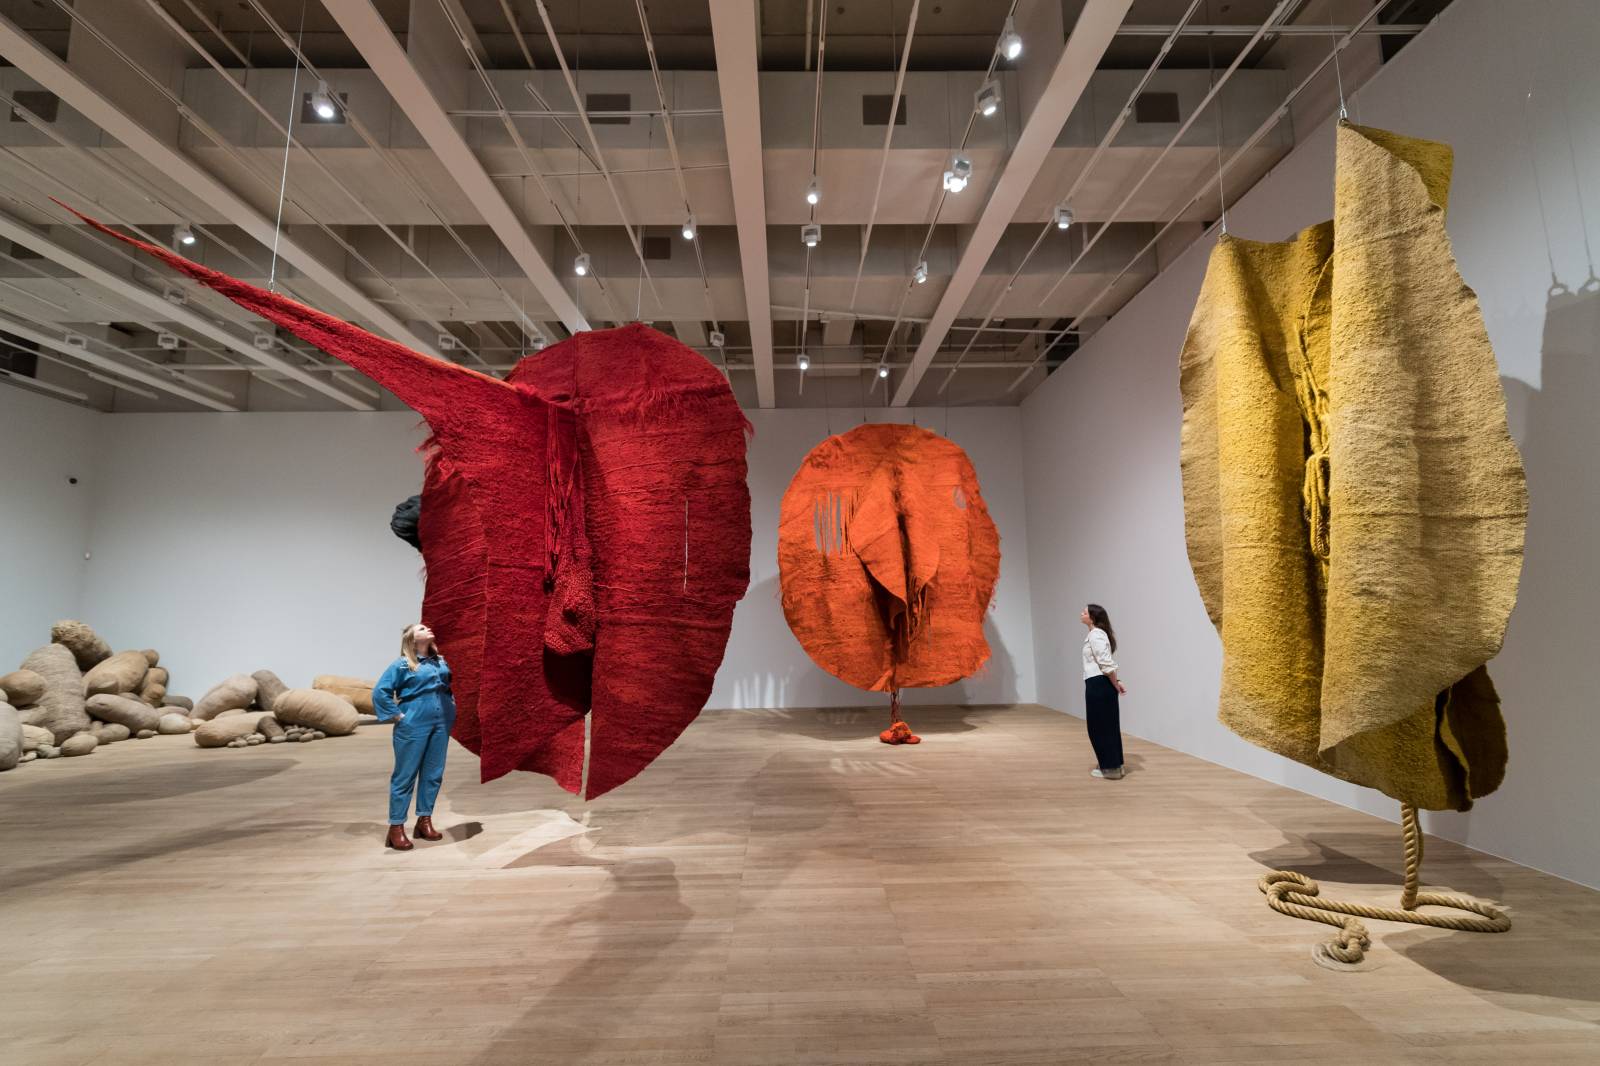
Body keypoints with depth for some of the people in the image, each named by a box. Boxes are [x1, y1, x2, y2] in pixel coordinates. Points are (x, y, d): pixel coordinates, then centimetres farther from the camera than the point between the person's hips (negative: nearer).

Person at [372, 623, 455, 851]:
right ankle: (396, 827, 9)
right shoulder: (402, 665, -6)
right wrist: (396, 715, -10)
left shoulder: (441, 662, 11)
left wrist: (451, 706, 12)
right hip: (414, 726, -5)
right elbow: (379, 692, -9)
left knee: (433, 774, 10)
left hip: (442, 724, 6)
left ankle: (424, 821, 22)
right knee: (405, 775, 0)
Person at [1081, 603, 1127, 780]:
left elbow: (1107, 664, -22)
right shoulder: (1096, 634, 17)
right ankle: (1114, 766, 23)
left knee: (1100, 727, -1)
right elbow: (1104, 664, 18)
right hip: (1098, 685, 10)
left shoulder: (1095, 636, -17)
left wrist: (1116, 685, -11)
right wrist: (1116, 683, 12)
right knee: (1107, 726, 15)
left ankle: (1110, 768, 8)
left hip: (1098, 685, -10)